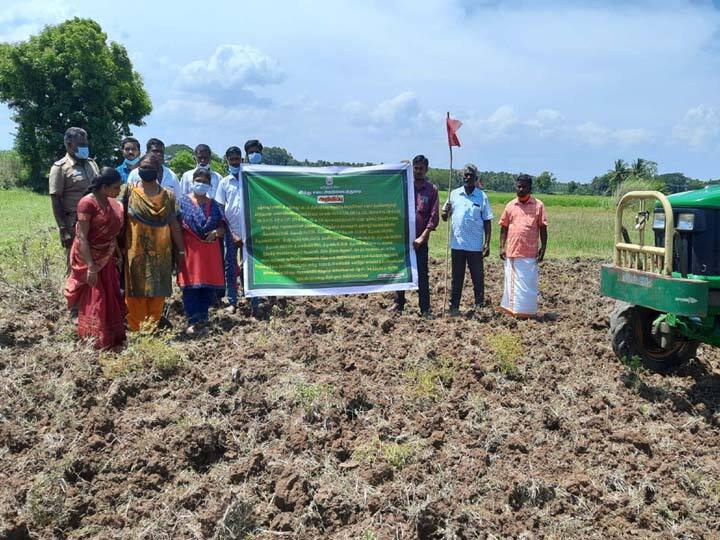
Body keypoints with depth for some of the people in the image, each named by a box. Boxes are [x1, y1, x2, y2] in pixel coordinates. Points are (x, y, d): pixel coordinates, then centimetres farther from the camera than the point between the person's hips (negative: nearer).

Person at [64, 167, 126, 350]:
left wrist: (118, 255, 13)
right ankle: (95, 342, 12)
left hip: (107, 259, 7)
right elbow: (82, 237, -21)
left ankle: (113, 338, 27)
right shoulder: (87, 203, -19)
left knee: (111, 299, 14)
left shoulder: (111, 203, 3)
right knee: (94, 301, 1)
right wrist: (91, 267, -24)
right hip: (90, 259, -7)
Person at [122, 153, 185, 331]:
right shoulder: (130, 190, -2)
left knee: (158, 290, 7)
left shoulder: (167, 195, 2)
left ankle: (153, 327, 19)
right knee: (136, 289, 4)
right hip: (136, 250, -1)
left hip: (160, 251, 2)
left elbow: (174, 224, 4)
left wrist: (181, 250, 3)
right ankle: (136, 328, 14)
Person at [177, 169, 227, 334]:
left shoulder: (214, 205, 12)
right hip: (190, 249, -3)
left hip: (210, 250, 3)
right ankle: (193, 321, 2)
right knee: (190, 286, -4)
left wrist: (216, 232, -11)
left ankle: (202, 320, 13)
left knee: (209, 286, 3)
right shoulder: (183, 202, 4)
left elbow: (223, 228, 12)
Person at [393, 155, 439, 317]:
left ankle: (425, 309, 8)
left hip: (420, 240, -1)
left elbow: (433, 217, -1)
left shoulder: (432, 190, 3)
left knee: (422, 276, 2)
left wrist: (422, 237, -8)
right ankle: (399, 305, 20)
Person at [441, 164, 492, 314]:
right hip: (457, 244, 2)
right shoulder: (454, 194, 6)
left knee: (478, 278, 5)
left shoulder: (482, 197, 1)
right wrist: (445, 213, -16)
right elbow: (445, 217, 9)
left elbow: (487, 221, 2)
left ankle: (479, 306, 13)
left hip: (475, 245, -2)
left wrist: (487, 243, -5)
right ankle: (453, 306, 15)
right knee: (457, 277, 9)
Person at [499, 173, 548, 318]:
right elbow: (504, 228, 10)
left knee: (528, 283, 2)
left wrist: (543, 248, -3)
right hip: (512, 252, 2)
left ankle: (527, 311, 10)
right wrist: (502, 247, 3)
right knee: (511, 281, 9)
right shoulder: (510, 206, 7)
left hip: (530, 253, -2)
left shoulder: (538, 205, 1)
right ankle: (511, 309, 18)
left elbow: (543, 228, 2)